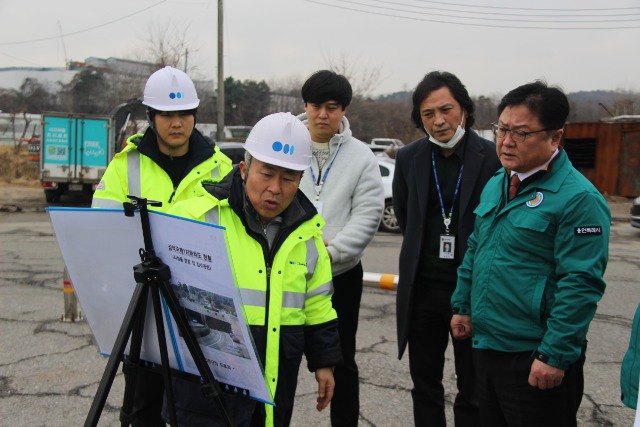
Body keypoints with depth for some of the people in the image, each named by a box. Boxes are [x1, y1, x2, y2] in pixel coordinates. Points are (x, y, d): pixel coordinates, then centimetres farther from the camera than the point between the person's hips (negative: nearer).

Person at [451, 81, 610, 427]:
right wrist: (462, 305, 14)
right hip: (485, 346, 8)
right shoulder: (495, 185, 8)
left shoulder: (578, 198, -18)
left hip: (535, 359, -8)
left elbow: (581, 285, -20)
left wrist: (556, 355, -20)